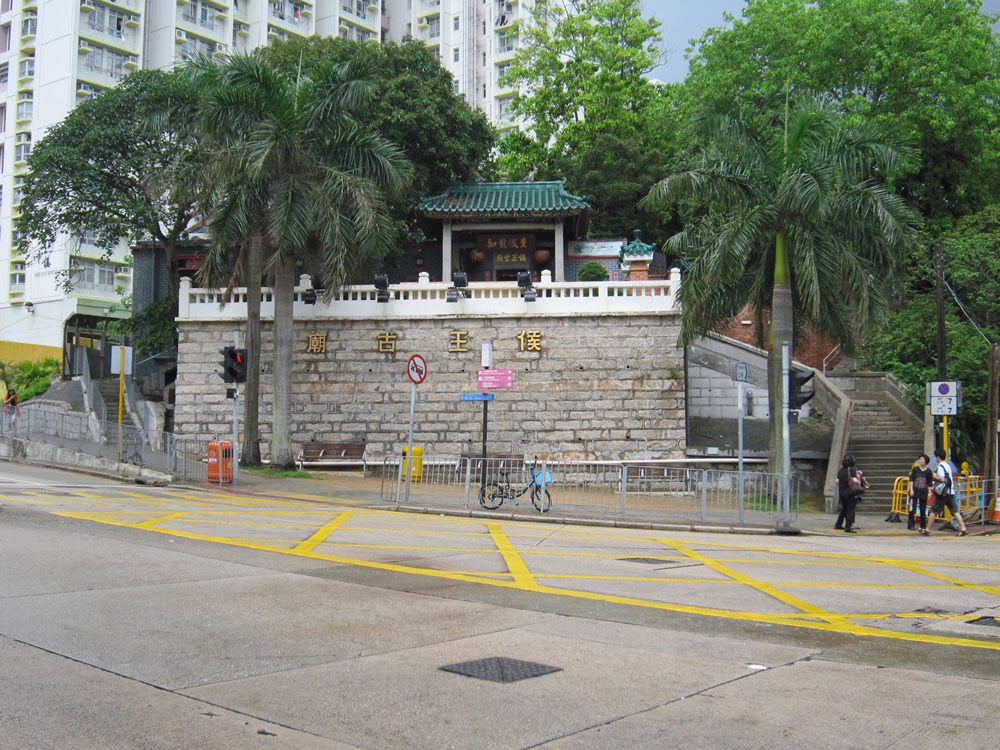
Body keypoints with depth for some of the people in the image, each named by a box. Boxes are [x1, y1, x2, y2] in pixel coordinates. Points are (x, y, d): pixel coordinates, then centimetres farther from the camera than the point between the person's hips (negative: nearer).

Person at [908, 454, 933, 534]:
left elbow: (929, 483, 8)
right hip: (915, 491, -1)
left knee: (923, 510, 7)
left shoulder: (928, 471, 3)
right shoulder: (915, 469, 1)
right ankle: (911, 525, 0)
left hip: (923, 492, 1)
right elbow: (911, 480, 1)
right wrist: (911, 490, -6)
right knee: (912, 509, -6)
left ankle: (923, 527, 16)